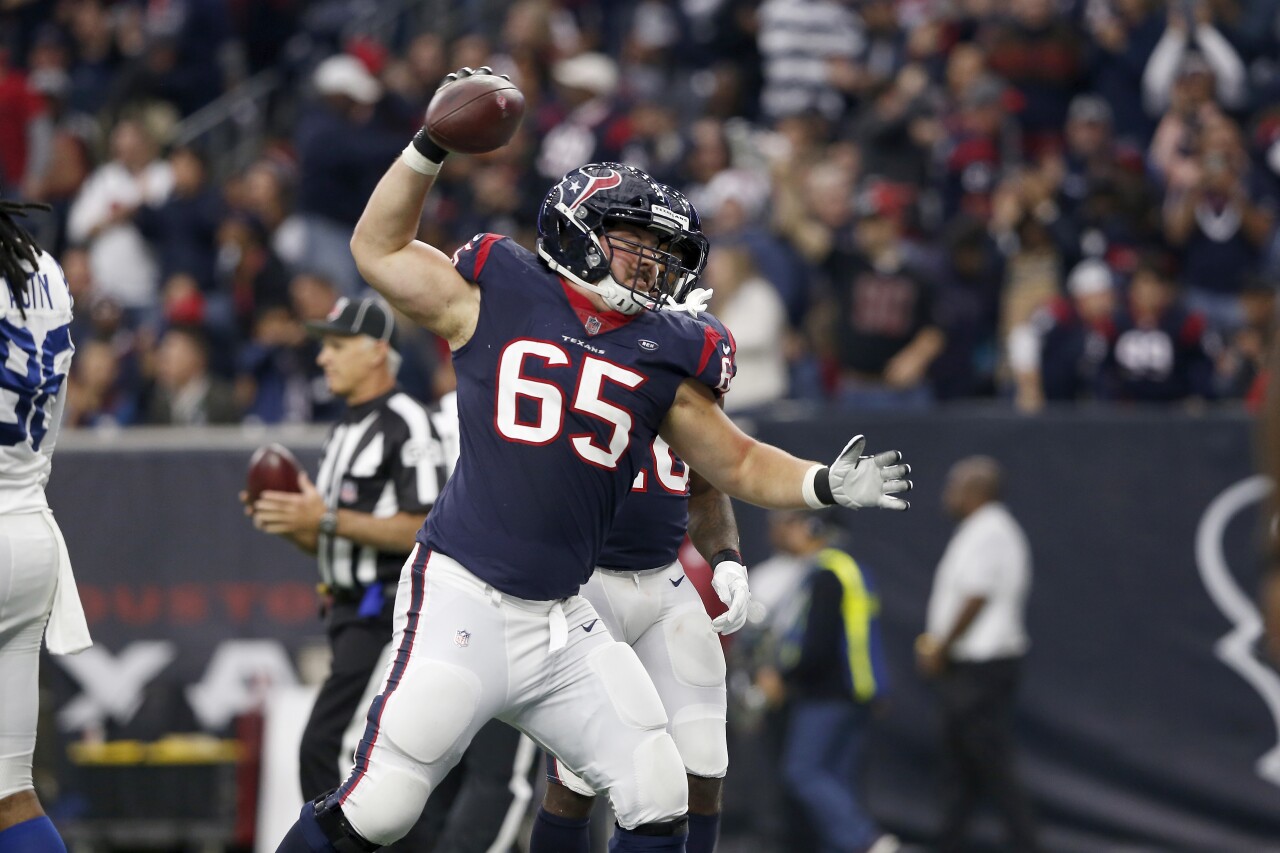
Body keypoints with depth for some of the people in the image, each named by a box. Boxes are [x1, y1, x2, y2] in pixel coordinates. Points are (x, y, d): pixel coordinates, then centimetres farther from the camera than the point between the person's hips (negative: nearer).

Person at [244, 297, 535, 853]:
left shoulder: (410, 426, -12)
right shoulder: (345, 431, 19)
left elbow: (425, 531, -20)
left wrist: (326, 520, -21)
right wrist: (290, 526, 4)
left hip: (391, 614, -10)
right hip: (352, 614, 10)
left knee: (327, 751, -16)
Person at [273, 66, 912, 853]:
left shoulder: (664, 358, 10)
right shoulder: (494, 300, 1)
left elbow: (738, 465, 18)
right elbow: (379, 249, 8)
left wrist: (825, 485, 2)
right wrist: (432, 146, 0)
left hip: (564, 623, 5)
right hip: (465, 602, -5)